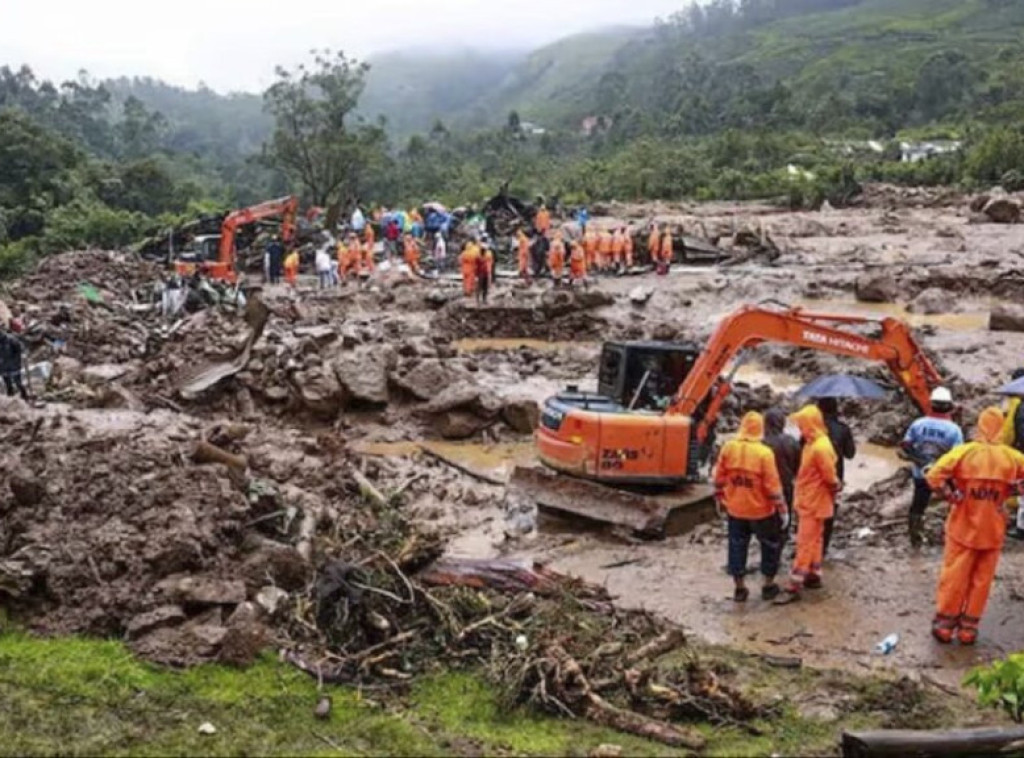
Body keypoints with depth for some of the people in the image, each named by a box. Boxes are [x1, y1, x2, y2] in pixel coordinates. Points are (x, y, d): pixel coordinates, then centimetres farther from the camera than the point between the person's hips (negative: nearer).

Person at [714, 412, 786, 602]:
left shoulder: (728, 448, -7)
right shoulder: (764, 453, -18)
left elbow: (719, 477, 1)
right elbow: (772, 483, -15)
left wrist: (719, 497, 15)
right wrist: (780, 504, -4)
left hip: (735, 508, 3)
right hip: (761, 509, -3)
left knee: (737, 547, 14)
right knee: (771, 545, 16)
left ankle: (739, 588, 19)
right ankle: (768, 586, 23)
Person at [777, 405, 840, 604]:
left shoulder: (820, 447, -25)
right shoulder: (811, 443, 6)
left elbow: (830, 477, -20)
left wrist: (837, 487, -3)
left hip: (813, 504, -9)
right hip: (809, 502, 9)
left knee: (804, 544, -6)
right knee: (814, 540, 19)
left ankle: (794, 587, -4)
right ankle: (814, 576, 31)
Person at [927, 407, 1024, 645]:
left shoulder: (964, 452, -13)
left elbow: (934, 477, -21)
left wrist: (953, 496, -7)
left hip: (963, 527, -1)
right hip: (993, 530, 1)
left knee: (954, 577, 9)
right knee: (981, 580, 13)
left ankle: (944, 625, 17)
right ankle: (968, 628, 19)